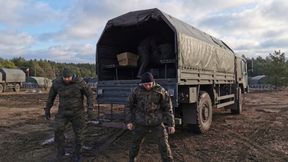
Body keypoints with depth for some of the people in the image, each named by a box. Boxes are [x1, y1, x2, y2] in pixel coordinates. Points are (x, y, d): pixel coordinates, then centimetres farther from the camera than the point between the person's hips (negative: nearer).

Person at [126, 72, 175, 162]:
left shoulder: (160, 91, -11)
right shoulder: (137, 91, -6)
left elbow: (168, 108, -5)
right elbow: (129, 106, 5)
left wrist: (171, 124, -7)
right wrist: (129, 121, -2)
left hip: (157, 123, -2)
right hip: (141, 123, 2)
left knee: (164, 145, -4)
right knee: (135, 143, 15)